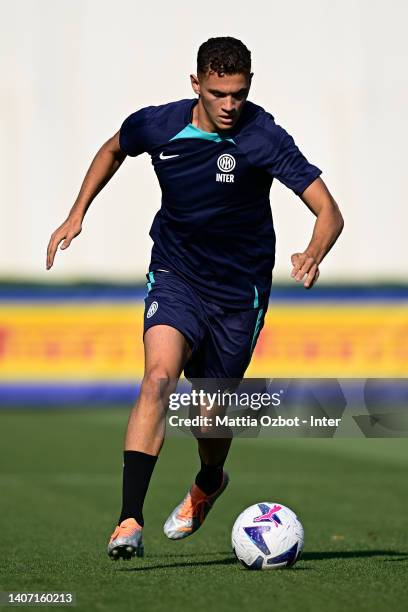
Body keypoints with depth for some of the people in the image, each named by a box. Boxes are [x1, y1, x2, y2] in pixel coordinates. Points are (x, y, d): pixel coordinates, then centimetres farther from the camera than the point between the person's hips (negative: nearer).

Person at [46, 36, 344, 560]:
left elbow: (329, 212, -23)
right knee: (159, 375, -25)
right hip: (175, 276, 1)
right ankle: (129, 521, -29)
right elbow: (114, 149, 16)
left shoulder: (263, 138, -19)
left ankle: (208, 484, 47)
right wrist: (77, 214, 9)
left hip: (239, 290, -1)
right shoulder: (157, 125, -10)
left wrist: (314, 255, -44)